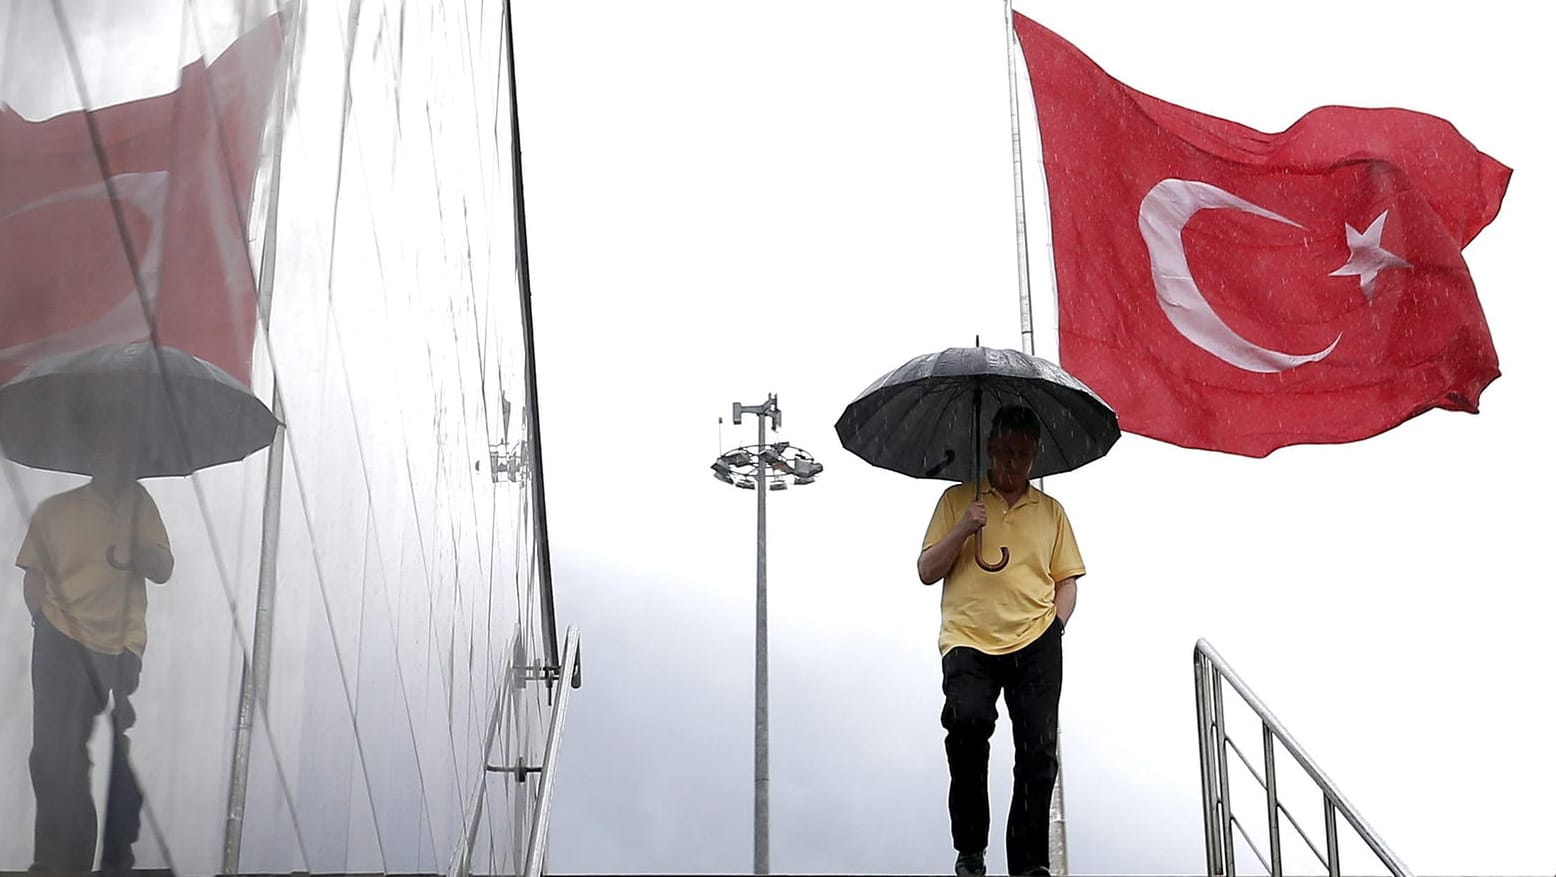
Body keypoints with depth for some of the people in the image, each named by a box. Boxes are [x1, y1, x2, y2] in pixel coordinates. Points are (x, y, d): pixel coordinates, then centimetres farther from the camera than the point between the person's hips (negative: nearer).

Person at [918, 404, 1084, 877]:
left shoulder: (1051, 511, 18)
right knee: (968, 719, -27)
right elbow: (927, 572, 8)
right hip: (968, 642, -2)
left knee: (1039, 749, -7)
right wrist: (963, 530, -7)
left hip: (1035, 644, 2)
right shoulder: (957, 500, 12)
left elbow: (1066, 578, 19)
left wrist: (1056, 623, 0)